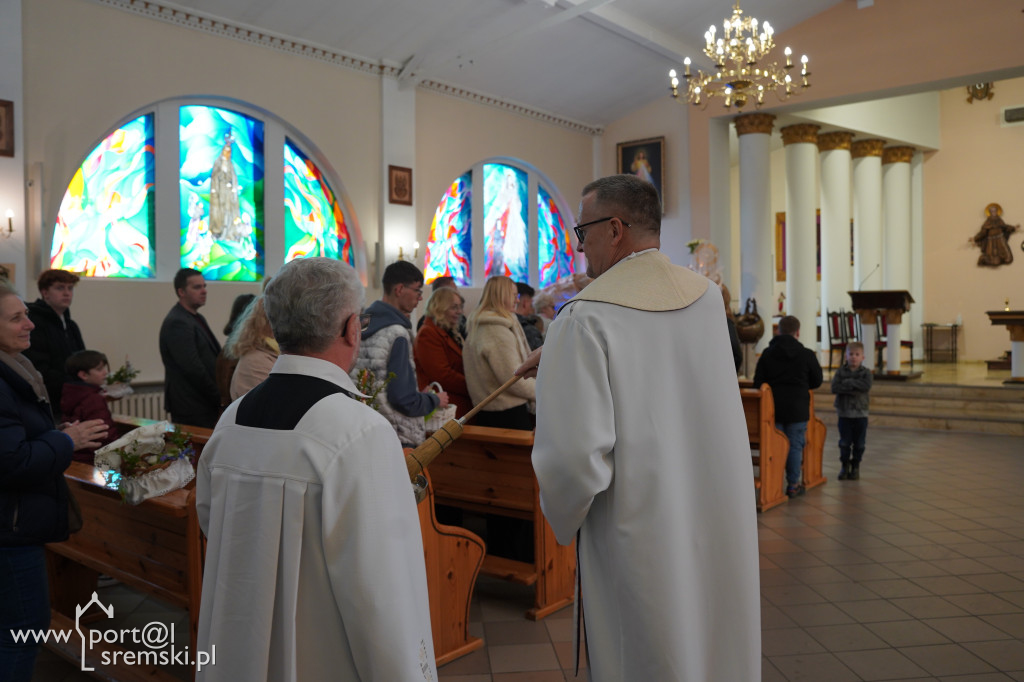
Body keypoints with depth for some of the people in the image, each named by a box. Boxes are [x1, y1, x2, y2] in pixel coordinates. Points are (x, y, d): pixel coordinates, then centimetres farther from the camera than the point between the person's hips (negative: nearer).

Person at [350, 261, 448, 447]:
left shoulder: (364, 325, 8)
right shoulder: (397, 334, -18)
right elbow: (405, 402, -19)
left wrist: (419, 394, 16)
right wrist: (435, 399, -1)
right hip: (399, 439, -8)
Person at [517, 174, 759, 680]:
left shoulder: (583, 318, -18)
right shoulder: (708, 297, 1)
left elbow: (574, 454, -24)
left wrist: (565, 521, -5)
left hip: (642, 539, -5)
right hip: (724, 534, 6)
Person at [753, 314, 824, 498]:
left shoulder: (767, 353, 2)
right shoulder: (807, 354, -4)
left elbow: (758, 383, 0)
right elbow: (817, 381, 6)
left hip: (772, 407, 2)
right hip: (797, 408, -2)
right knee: (795, 445, 6)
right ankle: (793, 485, 11)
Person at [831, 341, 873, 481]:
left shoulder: (866, 372, 0)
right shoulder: (840, 371, 1)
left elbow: (866, 386, -20)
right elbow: (835, 387, -13)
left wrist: (848, 382, -18)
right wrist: (854, 388, -20)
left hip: (860, 413, 0)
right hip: (844, 413, 0)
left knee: (859, 443, 7)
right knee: (844, 442, 5)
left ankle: (855, 467, 20)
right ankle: (844, 466, 17)